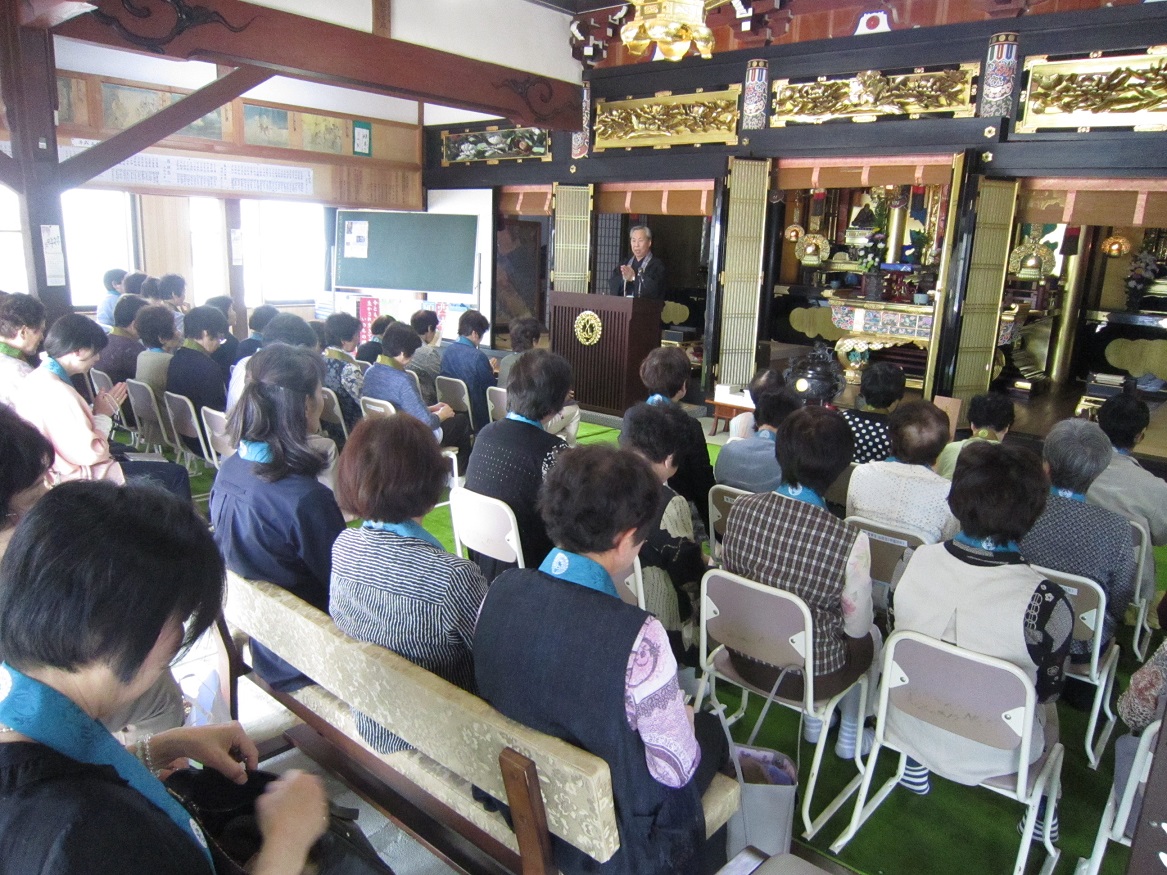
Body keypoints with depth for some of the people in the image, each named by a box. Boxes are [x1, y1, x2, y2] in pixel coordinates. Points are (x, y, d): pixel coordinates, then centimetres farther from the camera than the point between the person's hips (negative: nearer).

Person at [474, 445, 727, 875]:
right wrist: (683, 719, 2)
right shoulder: (637, 636, -34)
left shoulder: (500, 590, -16)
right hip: (610, 833, -5)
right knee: (711, 730, 23)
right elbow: (676, 769, -20)